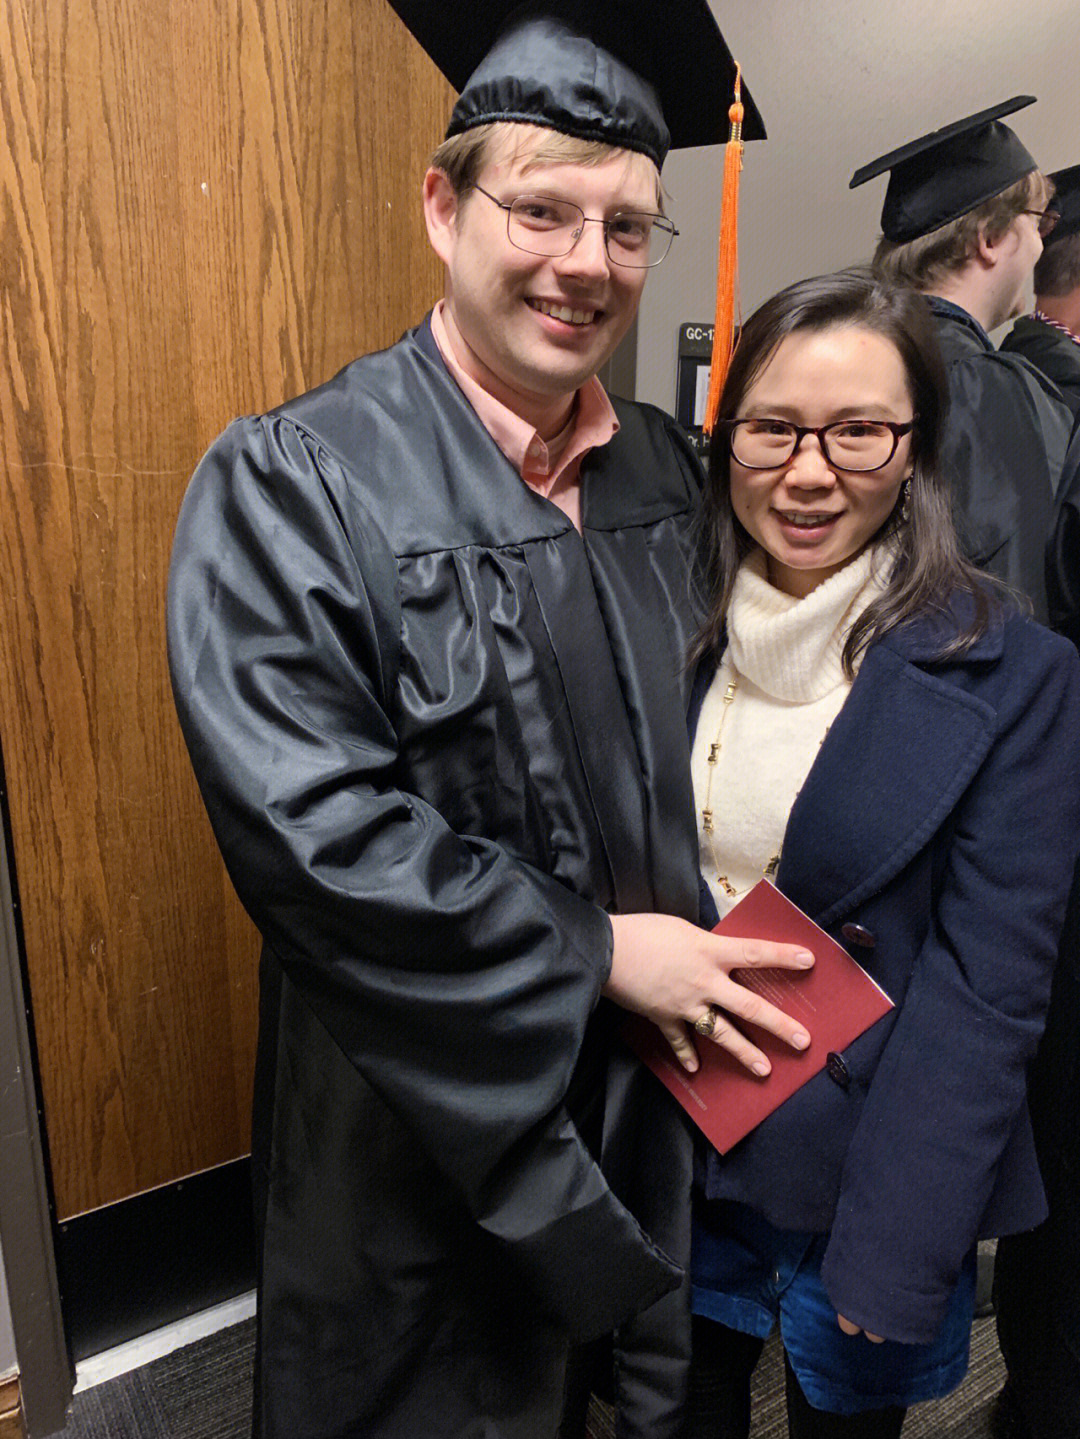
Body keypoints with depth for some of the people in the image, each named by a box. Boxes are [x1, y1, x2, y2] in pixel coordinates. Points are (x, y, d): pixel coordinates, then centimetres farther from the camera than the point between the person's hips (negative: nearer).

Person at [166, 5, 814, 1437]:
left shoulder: (666, 469, 0)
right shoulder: (290, 486, -18)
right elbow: (305, 824, -25)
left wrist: (717, 919, -1)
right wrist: (594, 952, -20)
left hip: (653, 1072, 6)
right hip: (427, 1100, -5)